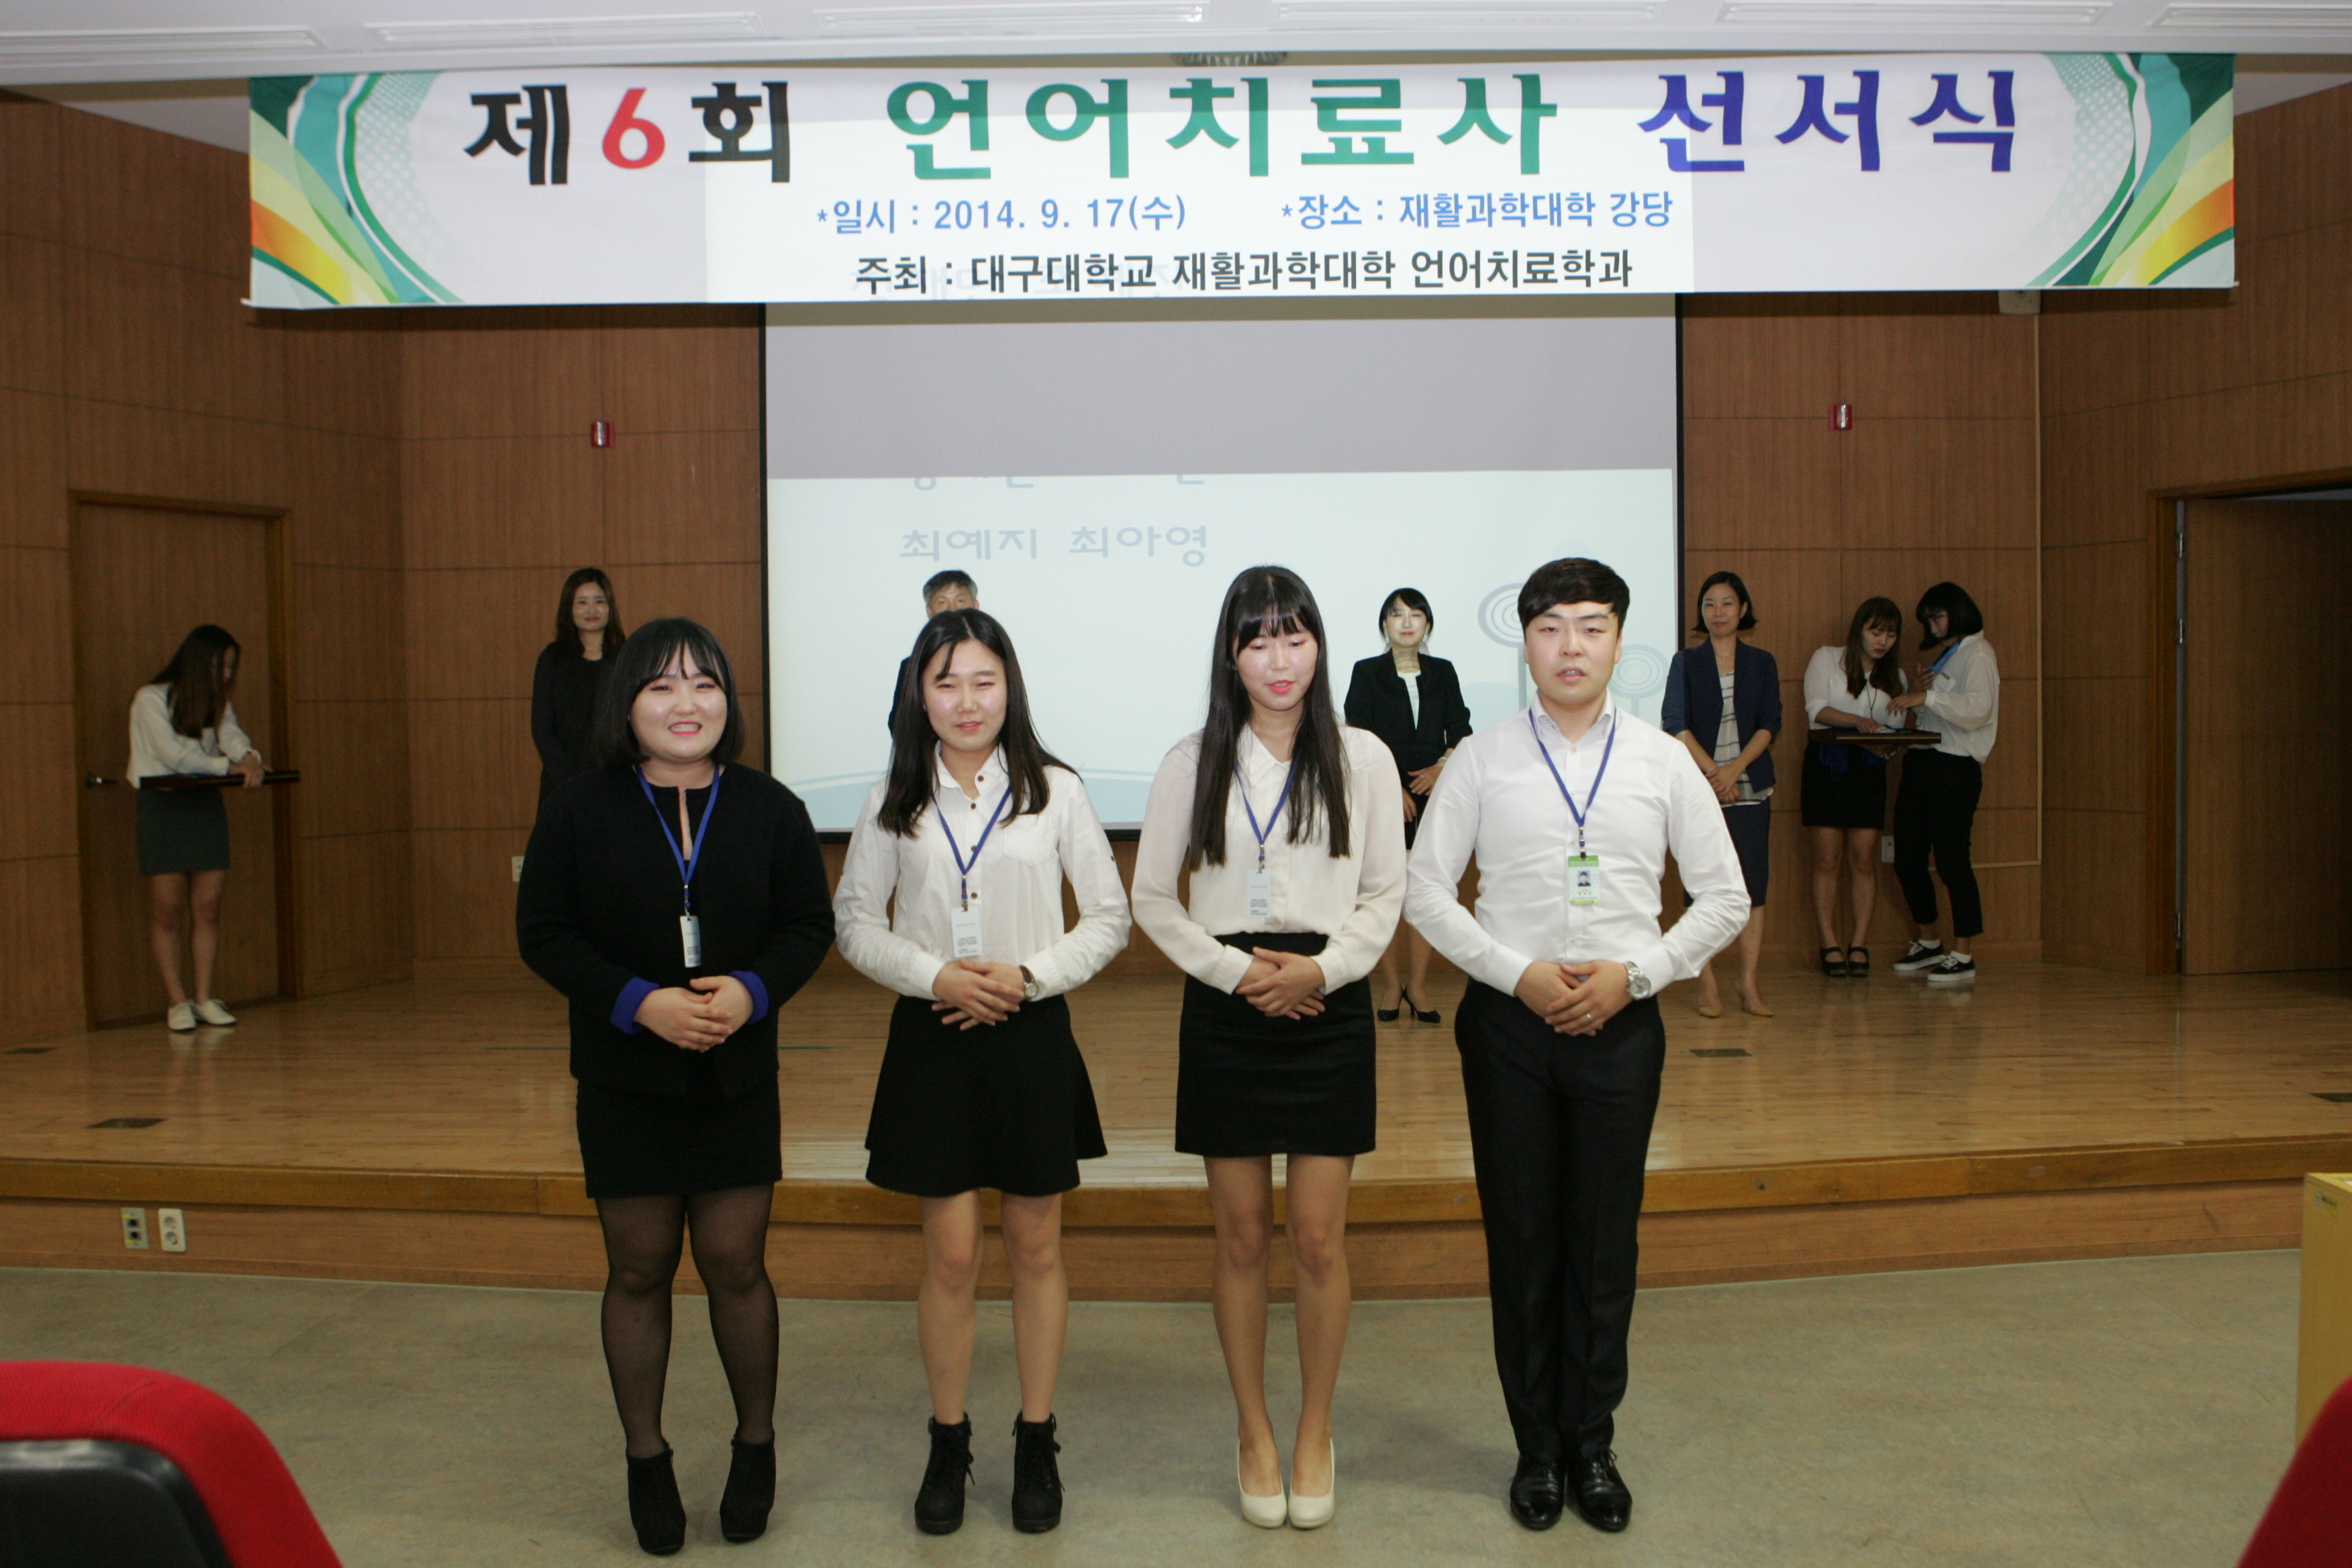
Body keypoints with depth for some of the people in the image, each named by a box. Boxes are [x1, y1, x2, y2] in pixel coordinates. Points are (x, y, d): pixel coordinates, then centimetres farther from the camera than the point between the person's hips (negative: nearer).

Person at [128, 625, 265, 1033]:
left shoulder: (218, 704, 14)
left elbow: (232, 735, -5)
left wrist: (249, 757, -26)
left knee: (208, 909, 1)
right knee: (167, 911, -4)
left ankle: (205, 997, 5)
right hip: (161, 805, -5)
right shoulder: (151, 699, -5)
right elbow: (173, 754, -13)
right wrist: (228, 766, -14)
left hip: (207, 805, 5)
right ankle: (178, 1001, 0)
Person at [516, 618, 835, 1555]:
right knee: (638, 1271, 8)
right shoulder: (579, 811, -3)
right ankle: (646, 1459, 26)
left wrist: (752, 991, -17)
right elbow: (542, 933, -4)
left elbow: (810, 925, 3)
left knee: (735, 1266, 4)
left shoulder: (769, 809, 0)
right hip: (624, 1081, 0)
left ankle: (756, 1444, 26)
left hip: (738, 1077, 1)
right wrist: (639, 1003, -17)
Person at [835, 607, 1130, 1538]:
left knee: (1035, 1247, 9)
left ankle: (1036, 1444, 24)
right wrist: (935, 976, -11)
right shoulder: (894, 799, 2)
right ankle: (948, 1445, 22)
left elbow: (1109, 918, 1)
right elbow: (855, 920, 5)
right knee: (950, 1252, 5)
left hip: (1031, 1034, 0)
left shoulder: (1055, 791, -2)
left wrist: (1027, 975, -12)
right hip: (932, 1037, 1)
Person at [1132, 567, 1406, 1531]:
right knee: (1241, 1238, 8)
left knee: (1319, 1240, 3)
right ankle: (1254, 1433, 25)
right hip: (1225, 1010, 1)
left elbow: (1387, 893, 3)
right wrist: (1233, 969, -9)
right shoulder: (1192, 763, 3)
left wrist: (1321, 968, -12)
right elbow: (1151, 897, 4)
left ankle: (1315, 1434, 22)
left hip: (1328, 1008, 0)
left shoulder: (1362, 758, 2)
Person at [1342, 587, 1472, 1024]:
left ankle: (1417, 986, 5)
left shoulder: (1443, 672, 12)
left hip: (1433, 793, 2)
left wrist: (1442, 767, -9)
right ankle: (1390, 987, 6)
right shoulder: (1367, 673, 4)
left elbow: (1460, 730, 10)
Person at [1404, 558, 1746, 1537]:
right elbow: (1424, 888, -1)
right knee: (1521, 1240, 8)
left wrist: (1634, 972, -9)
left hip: (1619, 1021, 1)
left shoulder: (1663, 762, 2)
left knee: (1606, 1243, 8)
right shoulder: (1481, 761, 0)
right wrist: (1519, 973, -12)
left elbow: (1724, 897, 5)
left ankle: (1592, 1445, 25)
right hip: (1510, 1020, 0)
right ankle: (1537, 1448, 23)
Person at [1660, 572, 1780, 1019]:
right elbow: (1676, 725, -4)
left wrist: (1735, 768, -14)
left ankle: (1749, 983, 5)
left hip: (1750, 788, 2)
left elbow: (1769, 724, 1)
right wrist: (1712, 771, -14)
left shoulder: (1761, 664, 10)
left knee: (1753, 882, -1)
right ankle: (1707, 986, 3)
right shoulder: (1686, 663, 6)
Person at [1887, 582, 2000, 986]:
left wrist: (1928, 697, -25)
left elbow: (1977, 710, -20)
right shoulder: (1943, 657, 21)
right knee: (1907, 859, 10)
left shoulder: (1977, 654, -5)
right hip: (1920, 763, 9)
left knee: (1951, 860, -10)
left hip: (1954, 768, -9)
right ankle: (1927, 944, 24)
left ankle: (1964, 957, -5)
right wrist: (1916, 692, 5)